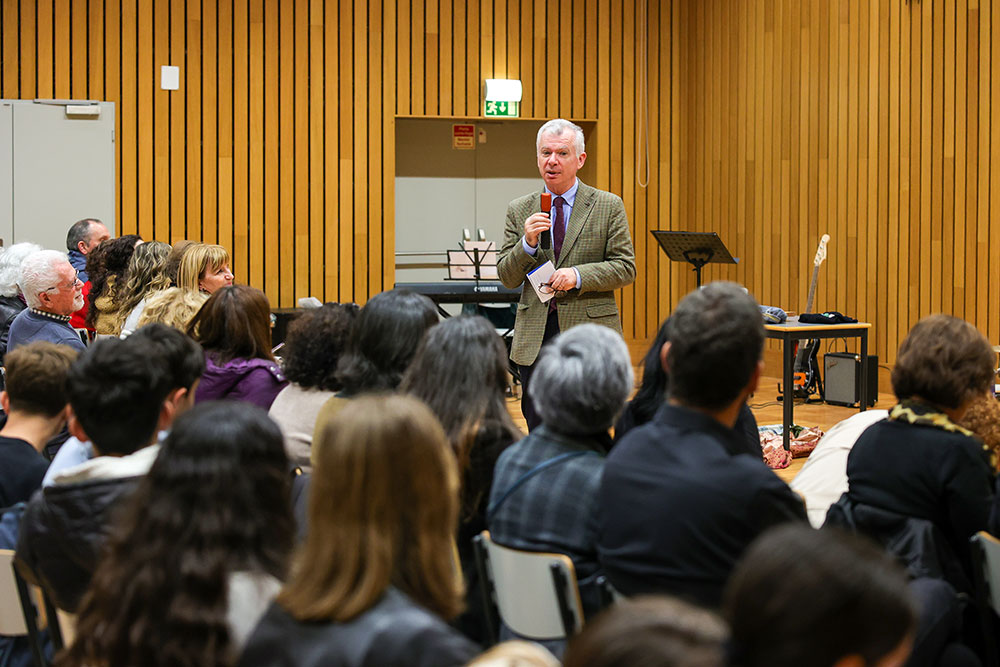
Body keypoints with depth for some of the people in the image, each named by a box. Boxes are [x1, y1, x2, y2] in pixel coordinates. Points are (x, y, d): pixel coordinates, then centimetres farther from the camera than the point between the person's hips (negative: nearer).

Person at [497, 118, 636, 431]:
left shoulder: (609, 206, 3)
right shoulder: (519, 210, 9)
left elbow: (625, 268, -1)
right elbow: (507, 277, 7)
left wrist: (579, 275, -16)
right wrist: (527, 243, -12)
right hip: (535, 337, 2)